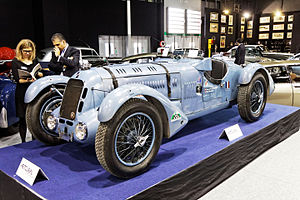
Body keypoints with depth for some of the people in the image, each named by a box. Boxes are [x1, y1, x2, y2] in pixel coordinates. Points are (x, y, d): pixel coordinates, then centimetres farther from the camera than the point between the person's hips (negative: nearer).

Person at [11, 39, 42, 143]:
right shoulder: (15, 61, 1)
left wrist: (39, 74, -6)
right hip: (22, 93, -3)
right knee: (23, 119, 3)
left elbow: (41, 74, 18)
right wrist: (27, 80, -24)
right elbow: (17, 79, -6)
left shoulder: (35, 61, 13)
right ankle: (23, 141, 15)